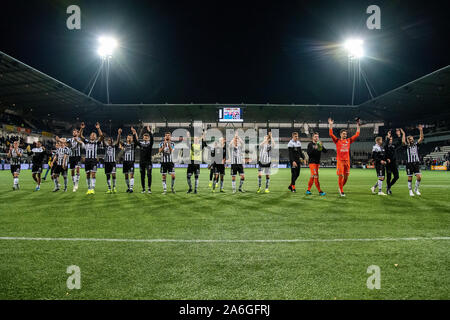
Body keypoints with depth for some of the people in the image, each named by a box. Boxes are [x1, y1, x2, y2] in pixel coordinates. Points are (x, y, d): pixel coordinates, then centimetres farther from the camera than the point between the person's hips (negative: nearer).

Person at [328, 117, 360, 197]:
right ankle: (341, 191, 5)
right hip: (340, 161, -4)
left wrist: (358, 125, 13)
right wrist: (330, 125, -9)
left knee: (346, 177, 6)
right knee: (340, 176, -6)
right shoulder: (337, 141, 3)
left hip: (347, 161, 4)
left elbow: (357, 135, 15)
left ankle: (341, 188, 28)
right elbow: (331, 134, -5)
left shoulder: (349, 141, 12)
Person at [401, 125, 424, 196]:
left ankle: (416, 189, 14)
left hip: (416, 163, 2)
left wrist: (421, 130, -9)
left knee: (419, 177, -8)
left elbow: (421, 139, -1)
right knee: (410, 178, 3)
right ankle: (410, 191, 15)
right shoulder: (407, 146, 2)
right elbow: (403, 141, -18)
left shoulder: (416, 144, 11)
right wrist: (403, 134, -10)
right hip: (409, 163, -2)